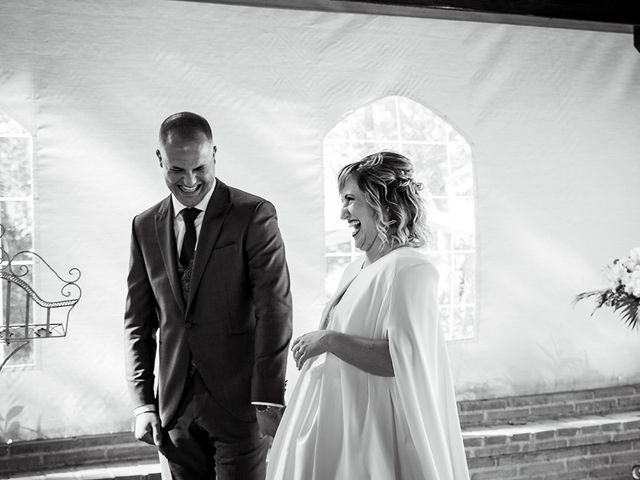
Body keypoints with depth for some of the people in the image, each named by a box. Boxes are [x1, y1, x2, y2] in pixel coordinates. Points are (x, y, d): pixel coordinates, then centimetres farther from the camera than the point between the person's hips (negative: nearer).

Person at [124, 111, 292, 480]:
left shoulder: (254, 215, -5)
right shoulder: (146, 227, 9)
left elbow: (275, 311, -11)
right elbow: (138, 322, 11)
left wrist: (267, 401, -16)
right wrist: (143, 403, 4)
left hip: (238, 404, -4)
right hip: (176, 407, 4)